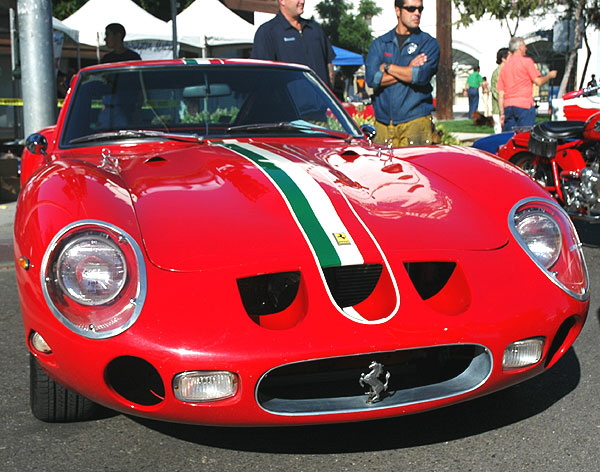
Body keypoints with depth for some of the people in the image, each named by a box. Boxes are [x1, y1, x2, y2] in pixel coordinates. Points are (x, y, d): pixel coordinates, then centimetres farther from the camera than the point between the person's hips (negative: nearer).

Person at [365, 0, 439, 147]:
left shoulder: (429, 43, 8)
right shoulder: (379, 43, 14)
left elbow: (422, 75, -10)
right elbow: (372, 79, -2)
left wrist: (387, 67, 0)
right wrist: (408, 71, -5)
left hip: (415, 120, -2)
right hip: (382, 122, 2)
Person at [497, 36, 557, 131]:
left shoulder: (504, 67, 15)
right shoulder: (526, 61, -1)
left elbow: (501, 94, 11)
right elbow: (538, 82, -4)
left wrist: (502, 113, 12)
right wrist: (549, 75, 16)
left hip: (507, 106, 5)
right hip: (524, 105, -5)